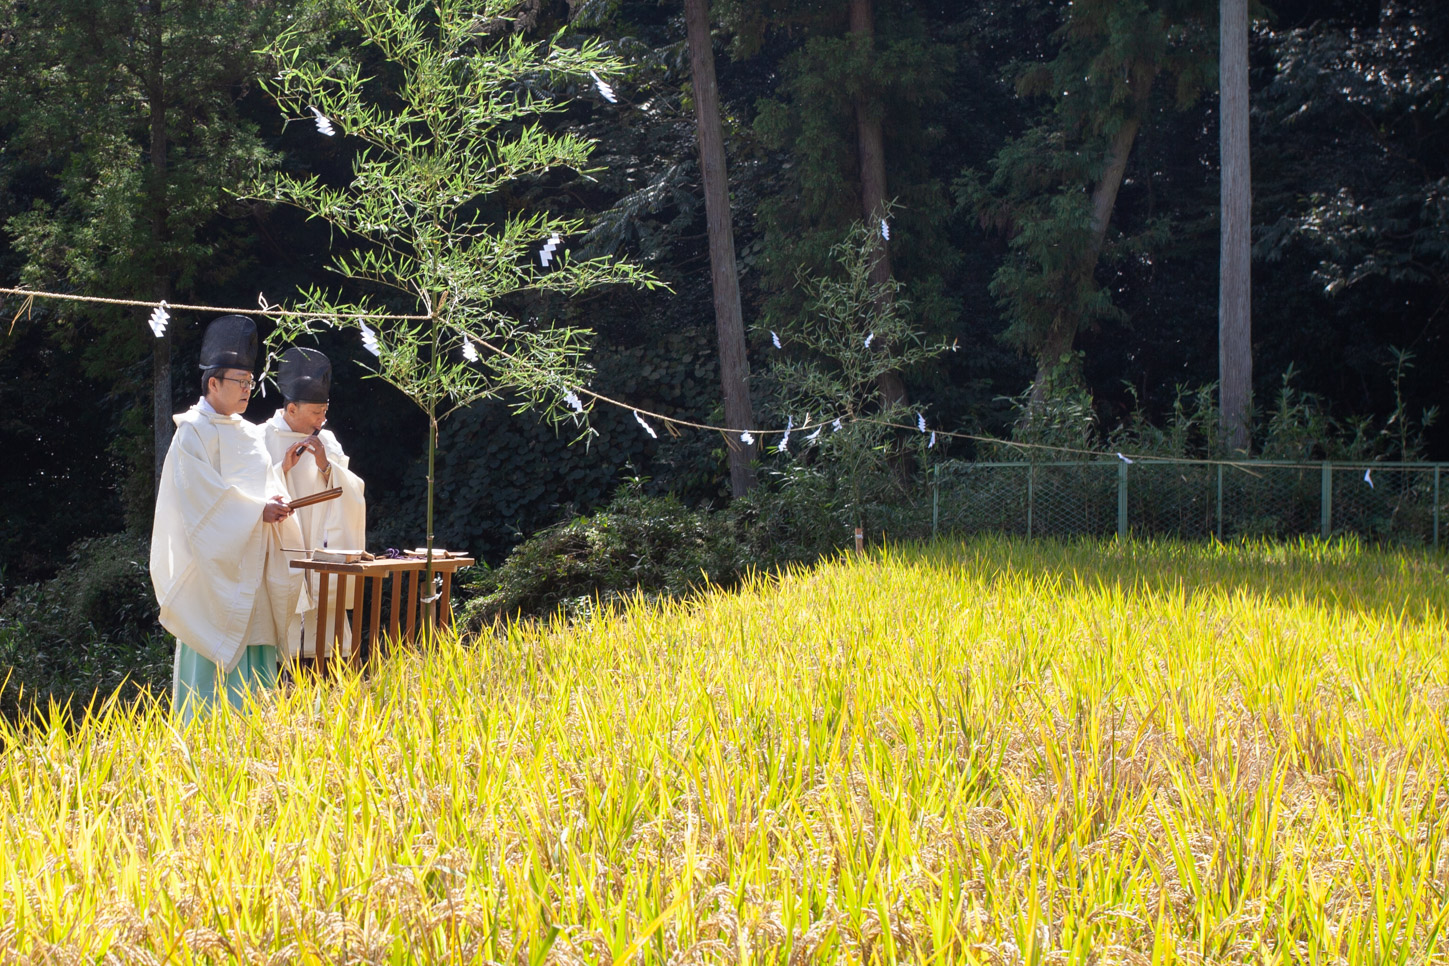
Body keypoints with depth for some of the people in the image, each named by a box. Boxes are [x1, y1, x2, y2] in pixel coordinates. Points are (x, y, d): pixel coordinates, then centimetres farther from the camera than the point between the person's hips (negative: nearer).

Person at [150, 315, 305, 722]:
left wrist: (277, 504, -9)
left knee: (254, 661, 5)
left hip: (252, 563, 7)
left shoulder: (248, 434, 17)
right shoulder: (193, 432, -5)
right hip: (214, 562, -7)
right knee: (214, 658, -8)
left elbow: (268, 485, 14)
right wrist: (257, 510, -18)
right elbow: (202, 494, -15)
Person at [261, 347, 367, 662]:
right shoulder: (264, 439, -1)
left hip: (321, 552, 4)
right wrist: (282, 468, -18)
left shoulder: (327, 441, 13)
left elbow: (353, 492, 7)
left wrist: (326, 467, -10)